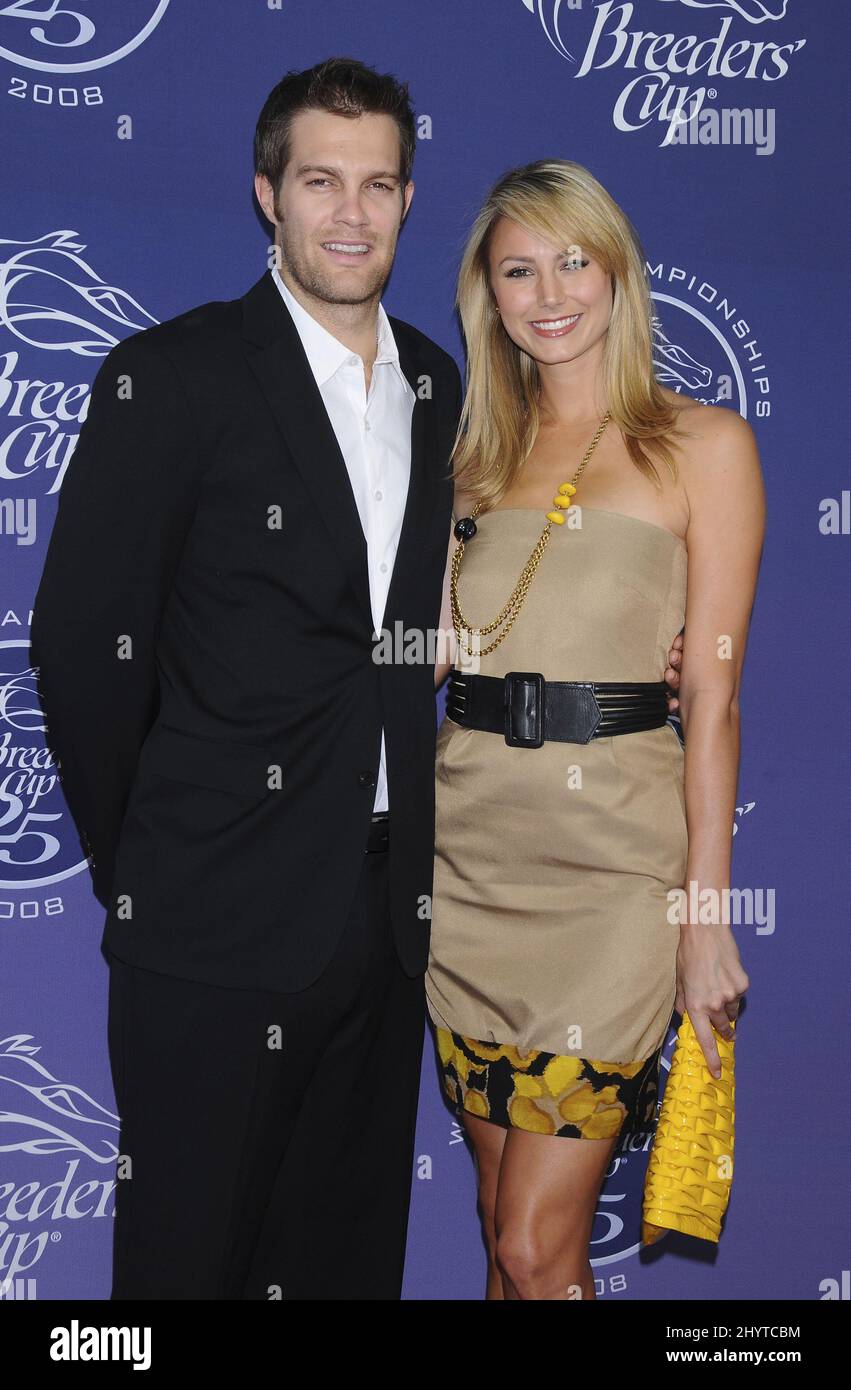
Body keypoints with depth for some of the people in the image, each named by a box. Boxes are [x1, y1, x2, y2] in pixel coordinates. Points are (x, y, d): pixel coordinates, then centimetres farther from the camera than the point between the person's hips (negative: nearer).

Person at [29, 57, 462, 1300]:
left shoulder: (435, 384, 10)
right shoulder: (173, 374, -9)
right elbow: (82, 636, -9)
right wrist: (133, 868, -3)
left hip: (387, 906, 5)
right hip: (220, 918, -5)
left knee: (351, 1246, 18)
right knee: (191, 1248, 11)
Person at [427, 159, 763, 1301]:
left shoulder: (703, 444, 0)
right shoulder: (483, 454, 15)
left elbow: (712, 693, -6)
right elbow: (439, 652, 14)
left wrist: (705, 909, -9)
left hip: (612, 855, -4)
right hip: (471, 846, 5)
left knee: (539, 1247, -3)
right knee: (505, 1223, 13)